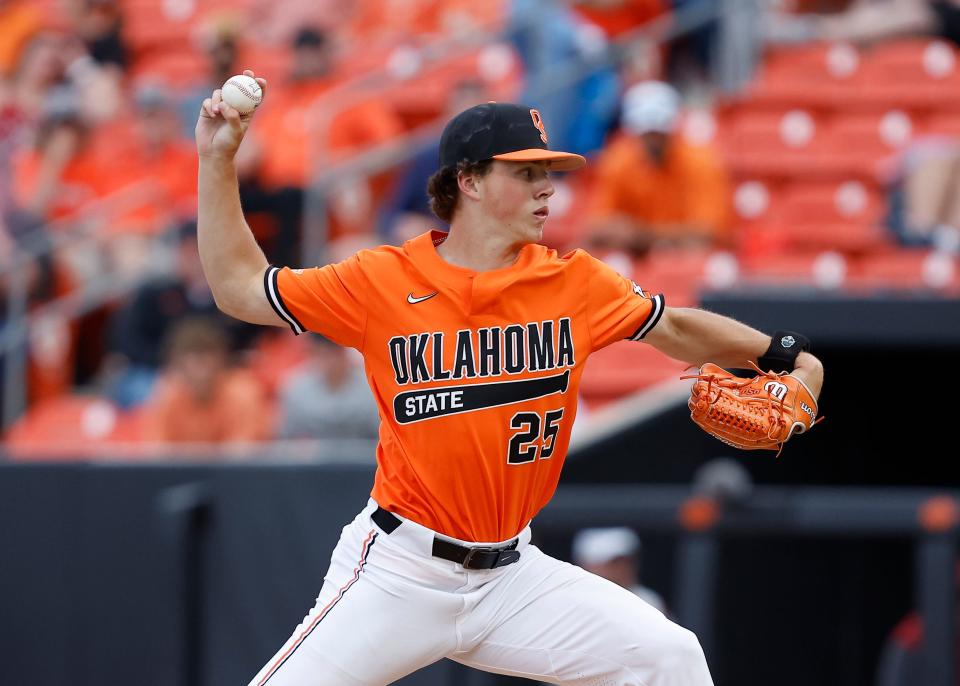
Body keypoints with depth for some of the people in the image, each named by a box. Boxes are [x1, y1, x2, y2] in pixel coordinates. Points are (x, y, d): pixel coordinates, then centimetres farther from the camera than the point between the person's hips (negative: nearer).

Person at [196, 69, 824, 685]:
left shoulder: (577, 283, 1)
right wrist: (218, 163, -5)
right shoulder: (383, 282, -6)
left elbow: (674, 328, 15)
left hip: (512, 574, 3)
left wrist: (786, 357, 4)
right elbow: (241, 288, 1)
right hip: (398, 570, -3)